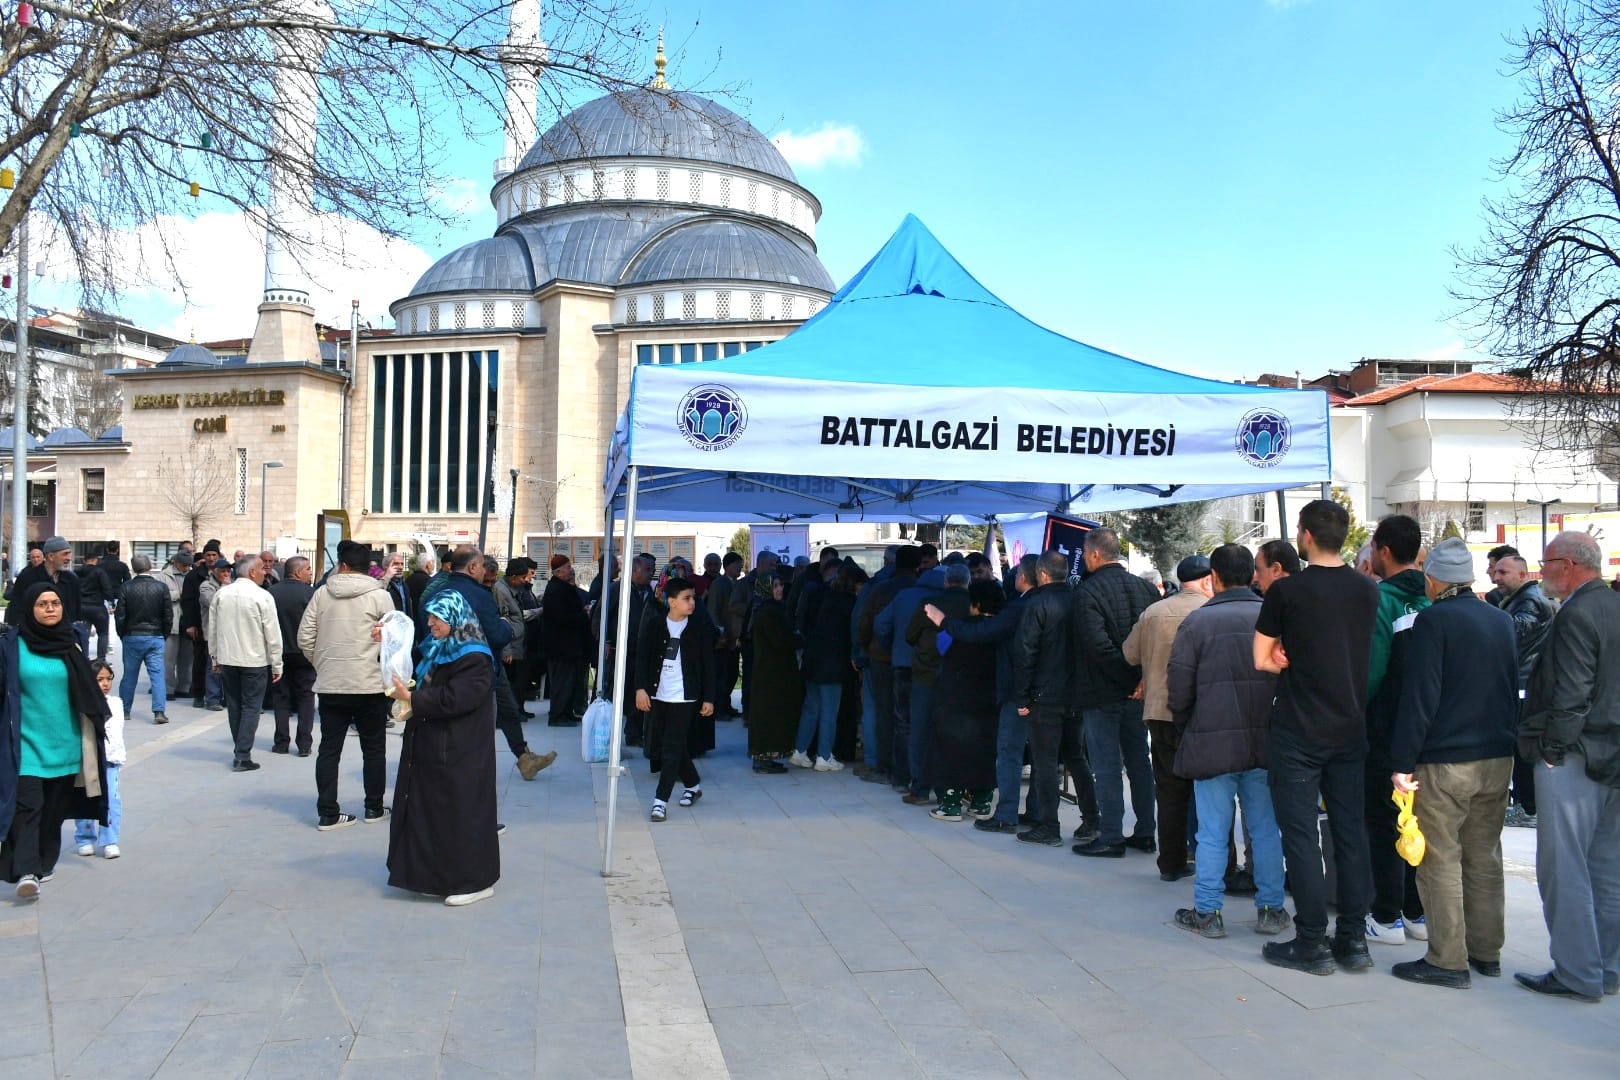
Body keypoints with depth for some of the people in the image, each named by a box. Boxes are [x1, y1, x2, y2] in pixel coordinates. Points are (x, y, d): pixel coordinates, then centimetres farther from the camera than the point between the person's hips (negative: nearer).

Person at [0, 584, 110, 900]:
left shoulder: (72, 641, 6)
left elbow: (89, 690, 15)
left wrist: (97, 720, 15)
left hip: (64, 741, 3)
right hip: (27, 741, -3)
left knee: (55, 808, 11)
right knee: (27, 805, -12)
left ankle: (44, 862, 26)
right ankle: (26, 872, -14)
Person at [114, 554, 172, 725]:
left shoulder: (126, 587, -5)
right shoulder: (161, 587, -5)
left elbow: (119, 615, -3)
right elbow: (168, 615, -2)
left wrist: (122, 635, 10)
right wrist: (164, 634, 11)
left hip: (132, 637, 1)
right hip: (155, 637, -1)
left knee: (129, 675, 13)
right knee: (157, 674, -1)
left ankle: (124, 709, 23)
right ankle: (159, 711, -10)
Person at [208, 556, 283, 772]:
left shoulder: (221, 594, 2)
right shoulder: (262, 597, -13)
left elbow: (212, 629, 10)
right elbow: (272, 634, -11)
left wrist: (215, 657, 21)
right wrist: (276, 665, -3)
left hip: (227, 659, 5)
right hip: (254, 661, -5)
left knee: (234, 706, 16)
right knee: (251, 707, 0)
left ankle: (241, 750, 26)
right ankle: (243, 756, -4)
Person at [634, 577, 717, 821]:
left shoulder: (700, 629, 0)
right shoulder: (653, 626, 2)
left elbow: (708, 665, 4)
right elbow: (642, 658, 0)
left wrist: (709, 698, 2)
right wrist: (641, 688, -12)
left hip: (684, 698, -3)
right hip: (658, 696, 3)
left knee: (672, 747, -7)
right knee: (668, 745, 12)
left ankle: (661, 800, -4)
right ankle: (693, 784, 33)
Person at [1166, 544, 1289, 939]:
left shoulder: (1197, 621, -8)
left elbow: (1178, 689, -6)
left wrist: (1187, 729, 11)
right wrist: (1275, 728, 16)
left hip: (1212, 744, -2)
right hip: (1264, 743, 3)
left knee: (1212, 833, 5)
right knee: (1266, 830, 12)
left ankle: (1207, 913, 12)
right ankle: (1271, 909, 20)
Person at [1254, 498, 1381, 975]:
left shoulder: (1286, 590, -12)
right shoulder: (1368, 590, 3)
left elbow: (1263, 659, -7)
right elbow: (1365, 656, 14)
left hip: (1298, 733, -5)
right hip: (1350, 729, 5)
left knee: (1301, 834, 2)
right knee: (1351, 832, 11)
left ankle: (1311, 944, 6)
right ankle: (1354, 940, 17)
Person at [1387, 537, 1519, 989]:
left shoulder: (1433, 620, -13)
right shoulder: (1502, 621, 9)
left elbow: (1420, 697, -17)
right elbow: (1513, 690, 16)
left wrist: (1403, 762, -14)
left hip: (1446, 761, -7)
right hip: (1498, 758, 7)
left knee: (1441, 860, -1)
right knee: (1485, 856, 15)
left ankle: (1448, 961, 2)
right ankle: (1487, 952, 23)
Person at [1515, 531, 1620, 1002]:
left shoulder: (1577, 615, -15)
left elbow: (1572, 695, -19)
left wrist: (1552, 749, -11)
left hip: (1574, 759, -9)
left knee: (1564, 870, -1)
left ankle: (1578, 974, 5)